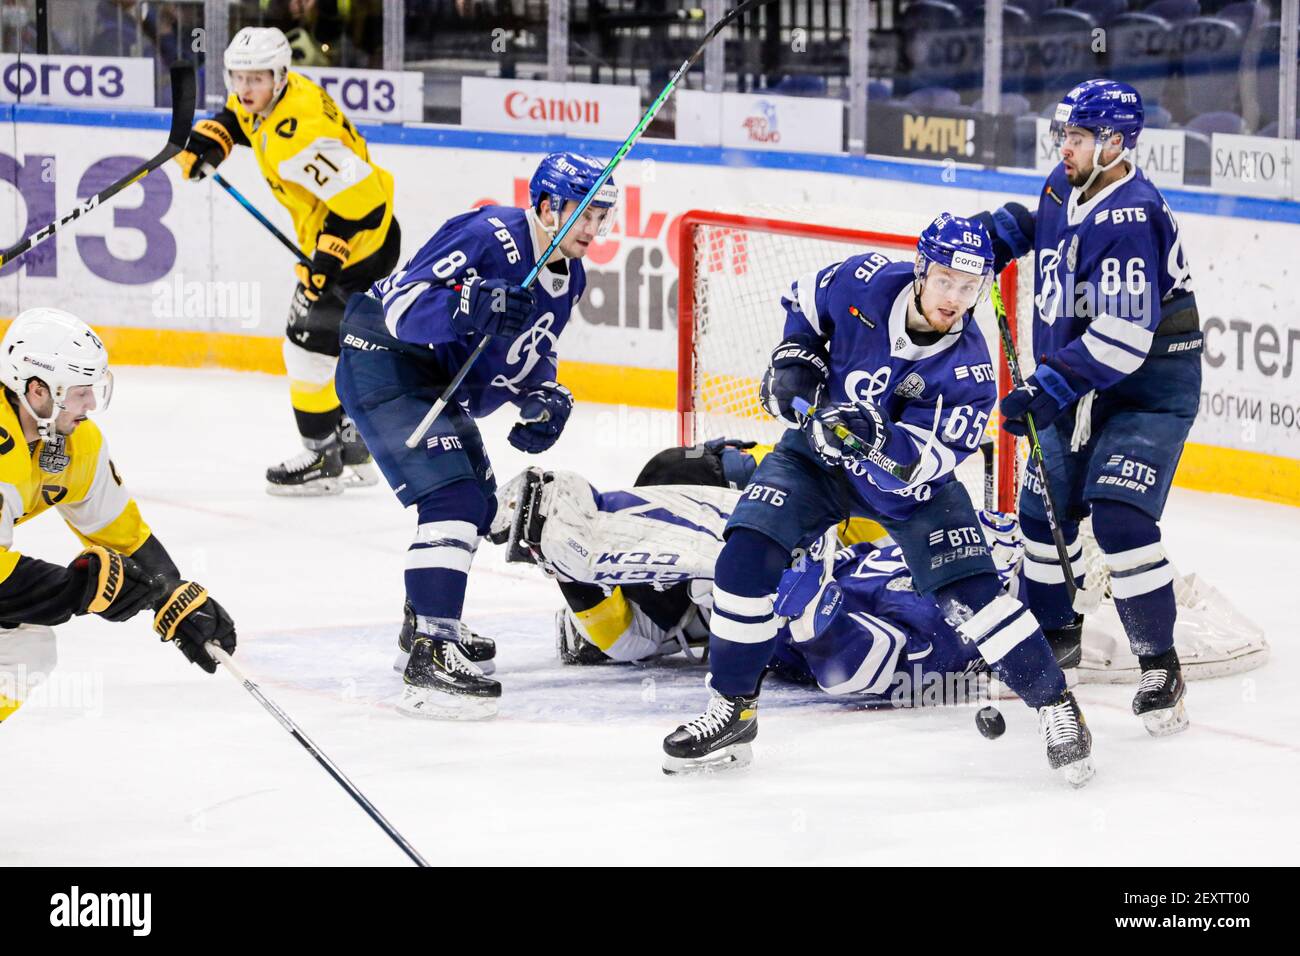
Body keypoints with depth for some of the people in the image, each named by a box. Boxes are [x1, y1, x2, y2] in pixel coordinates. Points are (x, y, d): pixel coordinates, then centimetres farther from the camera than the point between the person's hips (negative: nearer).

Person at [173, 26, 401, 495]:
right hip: (330, 239, 11)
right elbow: (235, 115, 23)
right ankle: (352, 450, 30)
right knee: (327, 342, 19)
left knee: (309, 348, -6)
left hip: (360, 243, -11)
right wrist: (206, 142, 4)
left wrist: (326, 258, -28)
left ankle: (323, 458, 6)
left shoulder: (299, 135, -32)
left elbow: (362, 197, -34)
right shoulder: (277, 93, -2)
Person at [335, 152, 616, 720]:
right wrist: (471, 306, -46)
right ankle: (430, 657, -29)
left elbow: (531, 355, 16)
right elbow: (402, 306, -29)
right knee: (451, 499, -22)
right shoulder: (490, 236, -23)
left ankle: (427, 620, 44)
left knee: (478, 502, 22)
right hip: (383, 363, -10)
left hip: (440, 383, 10)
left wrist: (544, 398, -4)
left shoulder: (567, 278, 6)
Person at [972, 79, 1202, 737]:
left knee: (1119, 519, -21)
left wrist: (1051, 386, -37)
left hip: (1150, 390, -9)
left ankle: (1160, 667, -12)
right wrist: (1003, 231, 8)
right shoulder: (1066, 187, 0)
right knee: (1044, 508, 15)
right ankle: (1054, 629, 38)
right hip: (1080, 383, 9)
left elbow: (1123, 337, -34)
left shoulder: (1130, 219, -27)